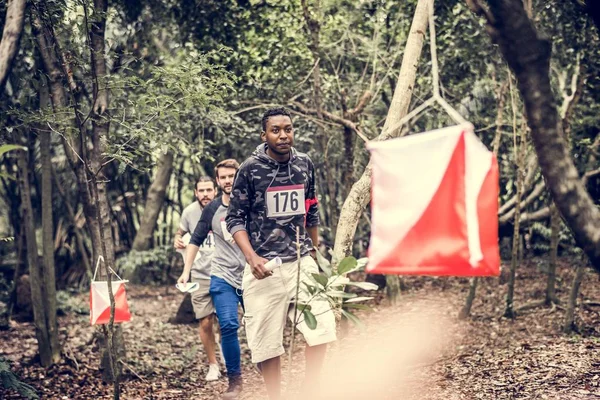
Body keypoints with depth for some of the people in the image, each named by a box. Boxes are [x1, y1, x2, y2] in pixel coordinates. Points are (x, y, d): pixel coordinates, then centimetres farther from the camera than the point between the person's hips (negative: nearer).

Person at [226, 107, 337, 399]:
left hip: (301, 262, 3)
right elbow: (235, 219, -5)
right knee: (267, 338, -1)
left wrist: (314, 251, 23)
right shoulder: (250, 169, -8)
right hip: (264, 266, -3)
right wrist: (251, 257, -19)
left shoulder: (304, 164, 5)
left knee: (321, 325, -6)